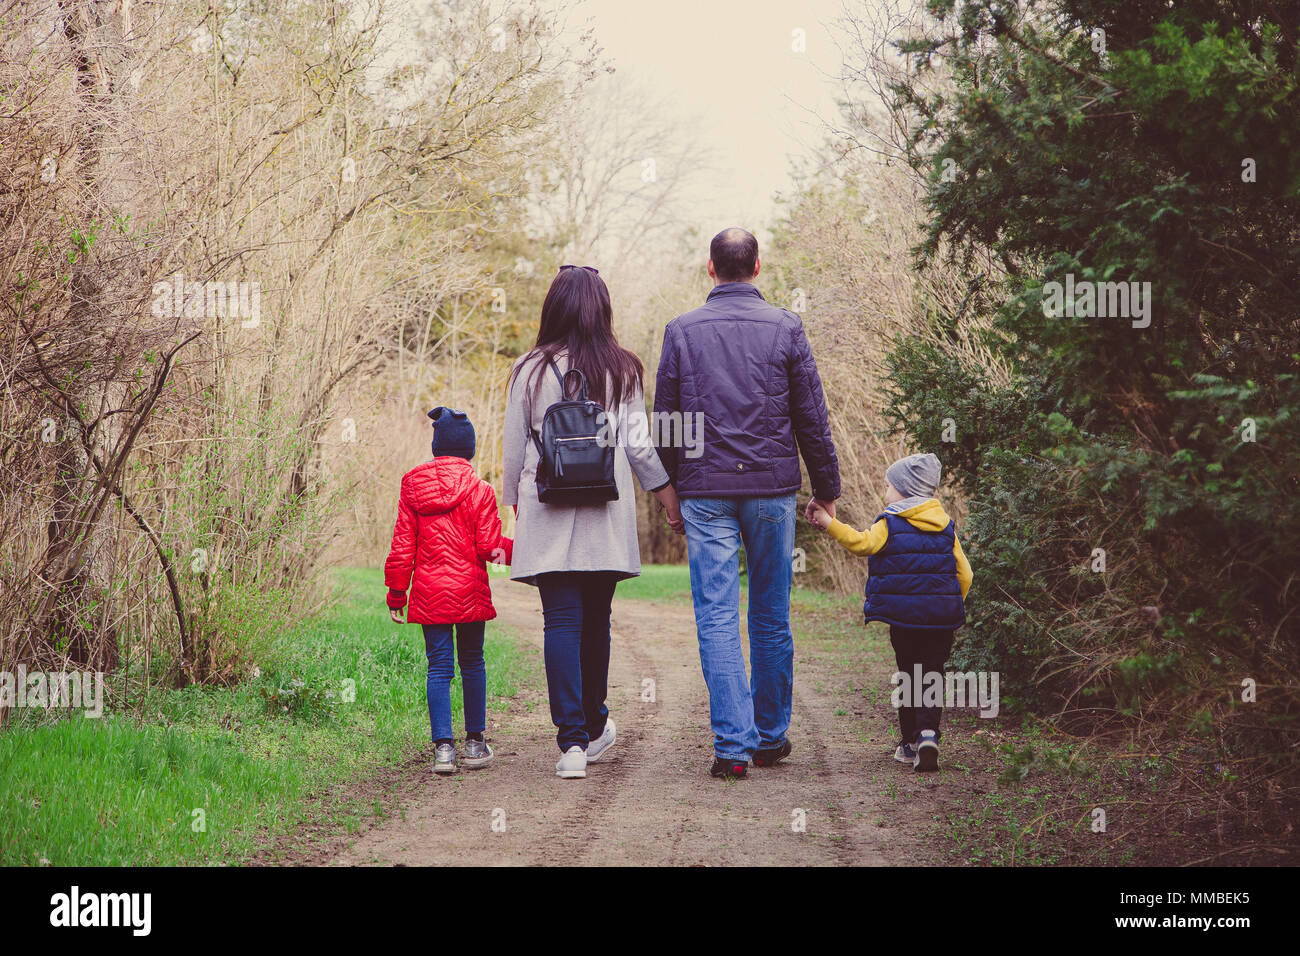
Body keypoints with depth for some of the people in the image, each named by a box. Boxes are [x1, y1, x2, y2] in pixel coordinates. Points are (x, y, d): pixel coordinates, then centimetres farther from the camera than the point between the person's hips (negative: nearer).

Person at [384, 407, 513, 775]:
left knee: (438, 666, 4)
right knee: (472, 663, 12)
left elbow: (402, 547, 4)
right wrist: (522, 549, 13)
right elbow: (489, 546, -6)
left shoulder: (412, 488, 2)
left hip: (429, 592, 2)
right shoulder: (479, 490, -6)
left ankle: (443, 745, -6)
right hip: (469, 590, -2)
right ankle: (475, 744, 17)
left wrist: (396, 593, 9)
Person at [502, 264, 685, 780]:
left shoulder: (529, 370, 1)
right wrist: (671, 499, 10)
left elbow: (514, 449, 5)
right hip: (606, 516, 1)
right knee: (596, 620, 13)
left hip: (547, 514, -1)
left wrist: (516, 505, 18)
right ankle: (595, 726, 27)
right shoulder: (622, 369, 2)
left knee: (561, 621, -3)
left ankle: (572, 740, -11)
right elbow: (639, 445, 1)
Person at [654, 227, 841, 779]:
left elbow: (664, 422, 5)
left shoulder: (682, 331, 1)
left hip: (705, 491, -1)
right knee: (771, 618, 11)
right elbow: (812, 418, 1)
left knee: (717, 619, -2)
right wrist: (826, 489, 10)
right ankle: (771, 735, 20)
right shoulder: (785, 327, 0)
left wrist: (672, 488, 16)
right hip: (771, 488, 1)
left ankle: (733, 744, -8)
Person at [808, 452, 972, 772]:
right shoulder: (945, 526, 10)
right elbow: (964, 573, 9)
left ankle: (910, 742, 14)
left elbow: (862, 543, -20)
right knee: (932, 675, 5)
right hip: (942, 618, 2)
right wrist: (951, 606, 20)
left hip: (903, 617, -2)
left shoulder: (890, 523, -4)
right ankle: (928, 733, -17)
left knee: (908, 674, 11)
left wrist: (829, 523, -16)